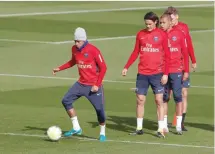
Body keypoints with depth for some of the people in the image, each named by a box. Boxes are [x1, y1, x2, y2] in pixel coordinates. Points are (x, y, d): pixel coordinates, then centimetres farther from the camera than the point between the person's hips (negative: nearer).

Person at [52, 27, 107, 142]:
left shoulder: (93, 51, -18)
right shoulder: (74, 49, 1)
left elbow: (103, 68, -13)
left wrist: (97, 85, -16)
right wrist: (59, 68, 11)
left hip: (93, 86, -6)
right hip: (81, 84, 6)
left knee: (99, 109, -6)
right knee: (66, 101, -4)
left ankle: (102, 133, 16)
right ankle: (76, 128, 5)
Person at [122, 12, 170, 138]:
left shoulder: (162, 35, -3)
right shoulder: (140, 34, 5)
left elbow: (167, 55, -3)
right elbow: (135, 52, 13)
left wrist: (166, 73, -8)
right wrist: (126, 67, 6)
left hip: (157, 73, -3)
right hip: (142, 73, 3)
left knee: (159, 100, -4)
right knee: (140, 100, 4)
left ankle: (161, 129, -1)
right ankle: (139, 128, 13)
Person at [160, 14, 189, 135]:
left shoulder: (179, 34, -1)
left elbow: (185, 53, 1)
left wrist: (186, 71, -3)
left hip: (176, 71, -2)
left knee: (178, 97, -2)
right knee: (164, 98, 6)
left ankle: (179, 126, 1)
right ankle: (164, 125, 12)